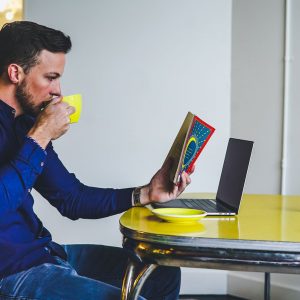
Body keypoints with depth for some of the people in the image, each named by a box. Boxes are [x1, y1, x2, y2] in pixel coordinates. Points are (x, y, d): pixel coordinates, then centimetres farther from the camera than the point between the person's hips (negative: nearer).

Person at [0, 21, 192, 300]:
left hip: (43, 252, 9)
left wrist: (145, 194, 3)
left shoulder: (26, 122, 10)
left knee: (163, 274, 11)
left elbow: (72, 198, 13)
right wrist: (39, 138, -20)